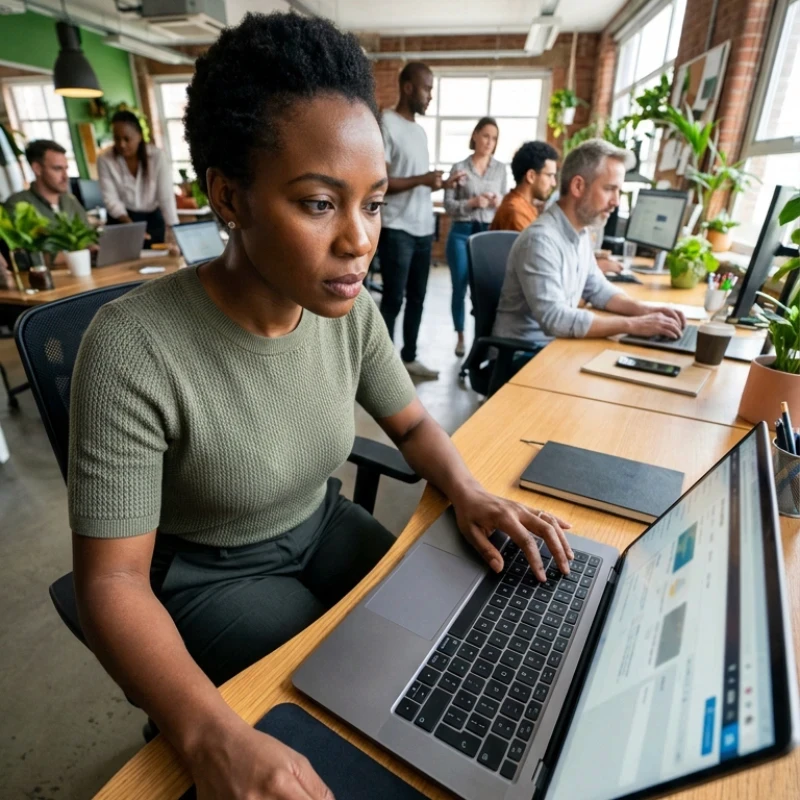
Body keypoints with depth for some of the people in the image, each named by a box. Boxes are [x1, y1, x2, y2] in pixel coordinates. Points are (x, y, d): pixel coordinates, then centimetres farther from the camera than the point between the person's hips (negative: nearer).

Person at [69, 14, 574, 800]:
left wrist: (469, 495, -19)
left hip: (322, 526, 5)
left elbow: (412, 422, 0)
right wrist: (211, 735, -39)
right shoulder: (134, 349, -30)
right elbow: (113, 580, -25)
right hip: (208, 572, -4)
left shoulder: (351, 312, -14)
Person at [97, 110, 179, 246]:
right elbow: (110, 198, -13)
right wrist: (129, 224, -31)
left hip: (153, 218, 0)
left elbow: (166, 197, -18)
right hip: (122, 220, 0)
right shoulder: (104, 159, -11)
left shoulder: (158, 156, -14)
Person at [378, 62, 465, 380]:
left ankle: (409, 357, 23)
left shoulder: (419, 130, 18)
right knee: (393, 299, -3)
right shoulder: (386, 124, -8)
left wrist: (442, 183, 5)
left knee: (417, 297, 11)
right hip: (396, 229, -8)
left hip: (423, 228, 8)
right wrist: (422, 180, -19)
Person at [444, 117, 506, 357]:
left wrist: (499, 202, -10)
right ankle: (460, 337, 17)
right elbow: (448, 205, -4)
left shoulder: (500, 168, 8)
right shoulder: (460, 168, 1)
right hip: (462, 233, -1)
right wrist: (473, 203, -18)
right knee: (459, 287, 3)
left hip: (489, 233, 2)